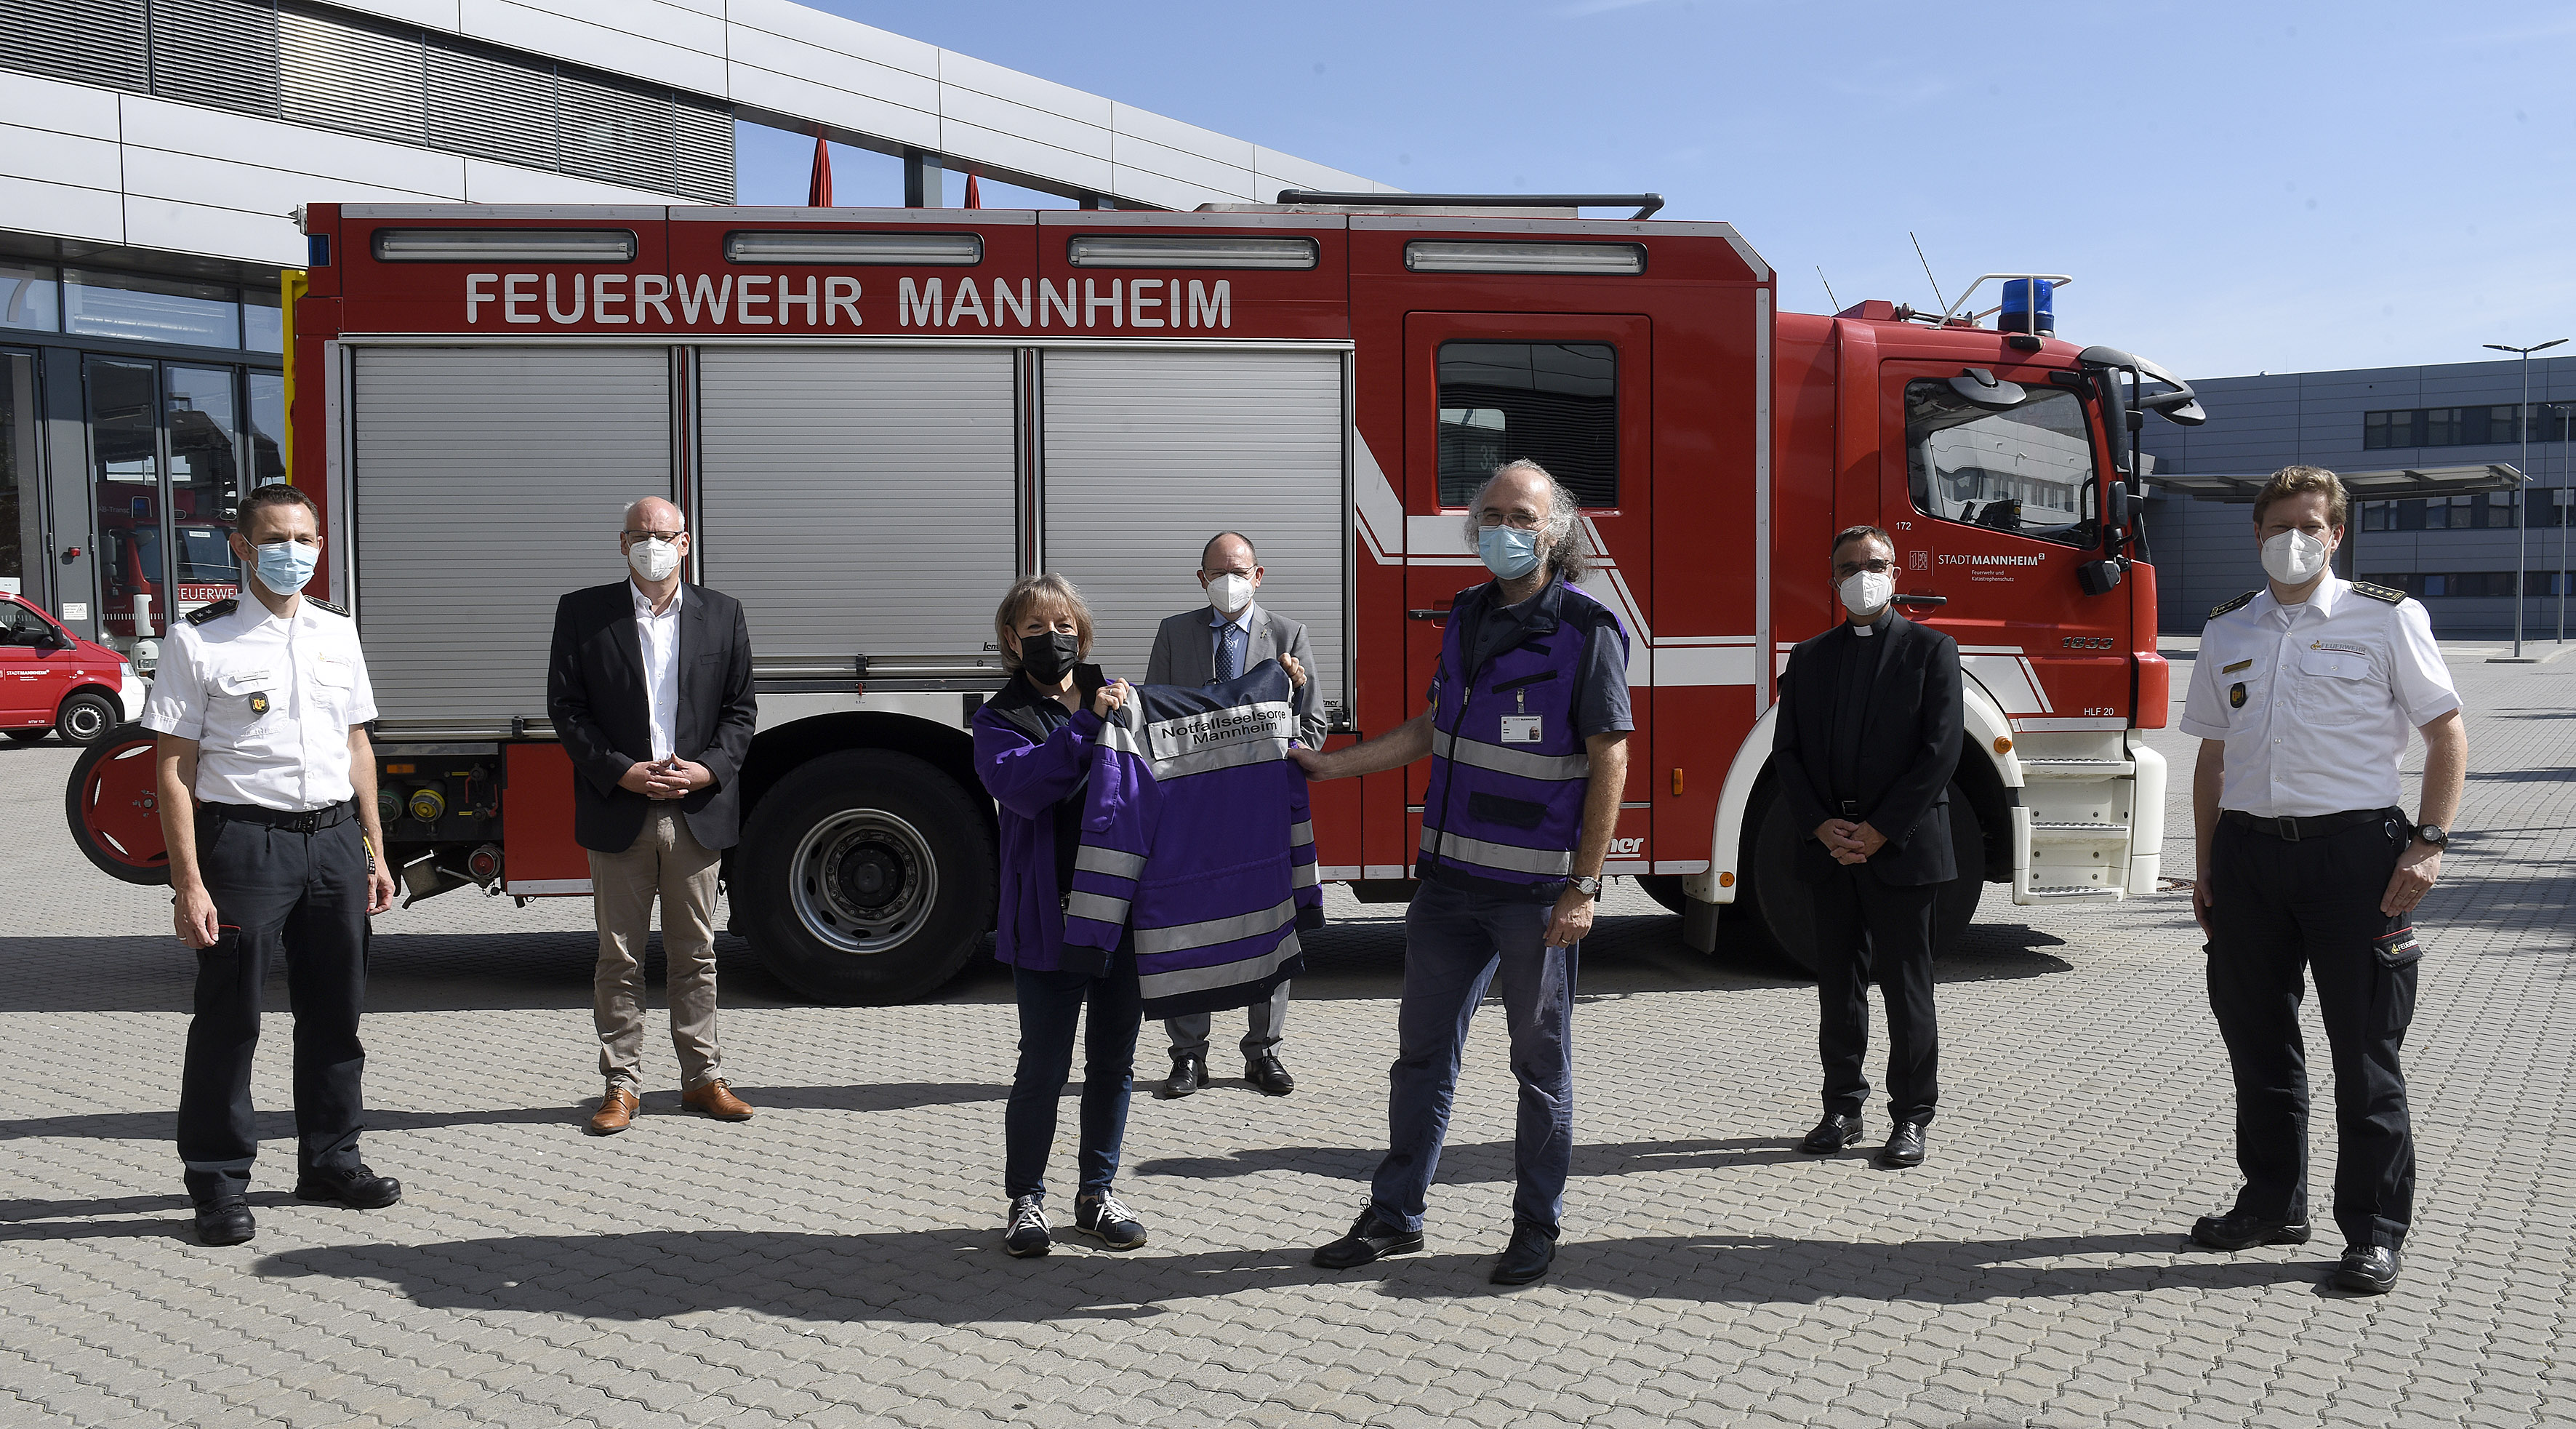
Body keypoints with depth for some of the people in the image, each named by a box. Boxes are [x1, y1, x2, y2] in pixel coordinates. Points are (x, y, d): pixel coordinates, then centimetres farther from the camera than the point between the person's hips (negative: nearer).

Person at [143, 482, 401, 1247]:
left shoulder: (338, 632, 10)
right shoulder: (199, 640, -6)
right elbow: (173, 768, -8)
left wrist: (375, 855, 11)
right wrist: (189, 884, -13)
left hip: (334, 839, 5)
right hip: (245, 840, -5)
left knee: (336, 1009, 13)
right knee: (230, 1018, 3)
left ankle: (329, 1160, 27)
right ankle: (218, 1184, 15)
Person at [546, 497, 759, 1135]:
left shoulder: (722, 614, 7)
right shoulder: (582, 613, 3)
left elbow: (740, 708, 7)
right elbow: (566, 708, -1)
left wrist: (708, 769, -9)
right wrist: (622, 772, -12)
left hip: (699, 812, 1)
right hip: (619, 814, -1)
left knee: (696, 954, 9)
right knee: (620, 957, 5)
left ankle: (702, 1078, 18)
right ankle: (622, 1083, 14)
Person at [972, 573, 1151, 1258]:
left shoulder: (1118, 701, 9)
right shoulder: (1001, 718, 0)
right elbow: (1021, 786, -19)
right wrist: (1088, 724, -22)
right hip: (1049, 919, -3)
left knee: (1114, 1063, 12)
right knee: (1044, 1068, 2)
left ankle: (1098, 1191, 26)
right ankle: (1025, 1199, 18)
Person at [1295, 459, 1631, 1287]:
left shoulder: (1587, 630, -10)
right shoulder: (1468, 616, 10)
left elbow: (1609, 762, -13)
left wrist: (1582, 890, -16)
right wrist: (1332, 766, 17)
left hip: (1535, 890, -6)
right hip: (1451, 877, 6)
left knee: (1541, 1061, 7)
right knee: (1424, 1049, 12)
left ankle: (1537, 1226, 22)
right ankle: (1396, 1216, 23)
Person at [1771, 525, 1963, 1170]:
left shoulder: (1931, 651, -1)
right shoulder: (1809, 658, 11)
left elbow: (1940, 752, -8)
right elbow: (1787, 751, 7)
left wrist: (1879, 831, -13)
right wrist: (1822, 827, -7)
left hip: (1903, 847, -4)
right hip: (1828, 850, 4)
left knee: (1905, 984, 2)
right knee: (1839, 984, 10)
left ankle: (1911, 1117, 12)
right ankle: (1842, 1108, 20)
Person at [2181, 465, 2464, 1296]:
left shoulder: (2386, 619, 1)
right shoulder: (2227, 632, 12)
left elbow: (2446, 734, 1)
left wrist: (2429, 844, -10)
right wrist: (2205, 869, 12)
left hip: (2353, 852, -4)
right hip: (2249, 853, 4)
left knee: (2365, 1052, 1)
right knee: (2257, 1039, 11)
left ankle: (2375, 1230, 11)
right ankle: (2273, 1204, 25)